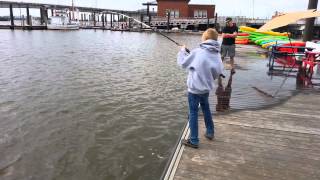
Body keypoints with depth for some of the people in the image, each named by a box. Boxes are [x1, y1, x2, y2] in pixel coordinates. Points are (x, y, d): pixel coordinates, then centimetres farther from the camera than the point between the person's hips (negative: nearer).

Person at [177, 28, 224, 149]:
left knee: (193, 113, 5)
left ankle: (194, 141, 12)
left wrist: (182, 51, 10)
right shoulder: (217, 54, -2)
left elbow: (183, 63, -6)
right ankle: (210, 132, 40)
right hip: (206, 88, 6)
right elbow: (218, 72, 1)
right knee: (206, 108, 26)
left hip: (195, 88, -5)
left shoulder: (197, 52, -17)